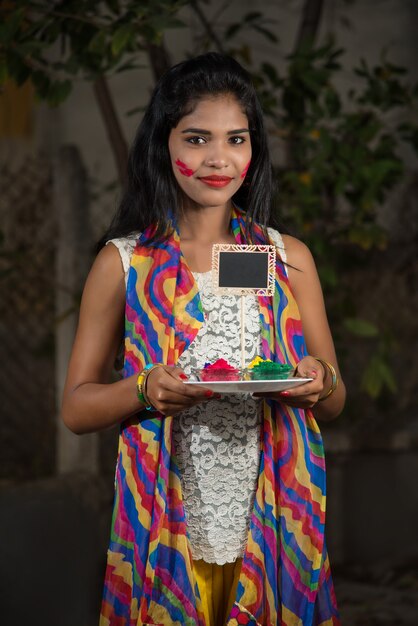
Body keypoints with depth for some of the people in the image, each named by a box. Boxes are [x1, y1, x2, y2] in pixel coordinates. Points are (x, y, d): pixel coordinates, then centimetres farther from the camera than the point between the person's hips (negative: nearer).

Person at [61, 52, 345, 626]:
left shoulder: (289, 258, 5)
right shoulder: (124, 262, -1)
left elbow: (334, 404, 9)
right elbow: (76, 409, 0)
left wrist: (320, 385, -14)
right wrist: (145, 390, -19)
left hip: (271, 525, 2)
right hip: (168, 527, -1)